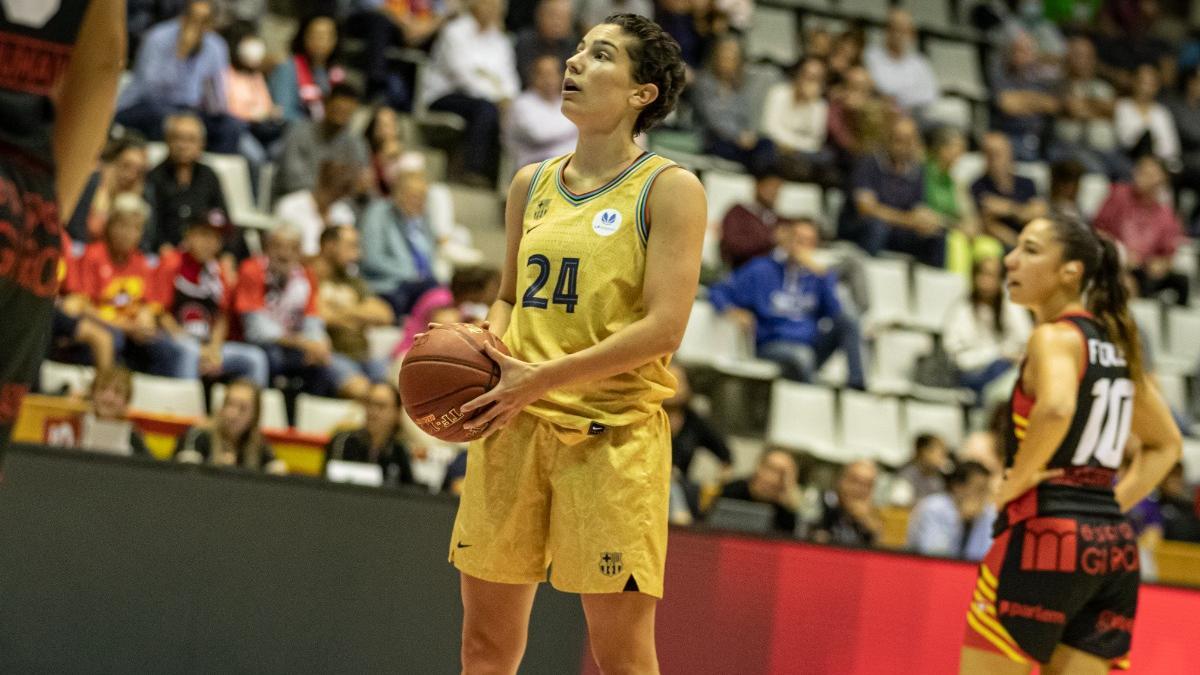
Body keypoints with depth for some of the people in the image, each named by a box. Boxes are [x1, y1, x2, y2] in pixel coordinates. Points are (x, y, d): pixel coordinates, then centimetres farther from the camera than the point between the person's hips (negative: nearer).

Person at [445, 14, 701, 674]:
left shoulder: (669, 188, -4)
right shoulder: (531, 184, 14)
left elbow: (664, 328, -13)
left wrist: (541, 379, -17)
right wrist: (485, 348, 3)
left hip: (613, 432, -5)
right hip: (511, 424, 6)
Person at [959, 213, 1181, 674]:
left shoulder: (1054, 336, -9)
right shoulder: (1116, 343, 16)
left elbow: (1055, 409, -30)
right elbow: (1166, 444, 25)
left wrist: (1013, 484, -16)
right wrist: (1112, 505, 17)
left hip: (1045, 534, -8)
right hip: (1114, 546, 8)